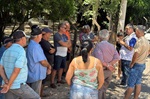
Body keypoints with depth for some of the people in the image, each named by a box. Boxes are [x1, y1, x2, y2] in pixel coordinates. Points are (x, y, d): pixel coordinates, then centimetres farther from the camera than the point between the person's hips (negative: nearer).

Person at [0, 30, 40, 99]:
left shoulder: (7, 51, 7)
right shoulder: (21, 52, -20)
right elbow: (16, 71, -25)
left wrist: (6, 82, -5)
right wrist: (8, 86, -17)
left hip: (10, 85, 8)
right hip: (18, 86, -8)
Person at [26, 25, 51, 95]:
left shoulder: (31, 44, 9)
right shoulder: (35, 46, -24)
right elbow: (42, 61, -22)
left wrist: (47, 67, 10)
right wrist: (49, 66, -2)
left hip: (33, 74, 10)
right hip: (36, 75, -10)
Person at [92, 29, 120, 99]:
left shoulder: (98, 45, -13)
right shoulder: (112, 46, 3)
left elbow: (99, 60, -22)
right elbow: (117, 58, -6)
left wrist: (107, 65, -10)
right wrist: (110, 64, -10)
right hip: (109, 71, 6)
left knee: (99, 89, 4)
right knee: (104, 89, 19)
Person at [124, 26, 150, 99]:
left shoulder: (139, 41, -21)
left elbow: (136, 54, -27)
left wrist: (132, 63, -16)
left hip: (137, 65, -9)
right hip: (142, 64, 9)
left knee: (131, 84, -3)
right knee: (138, 83, 15)